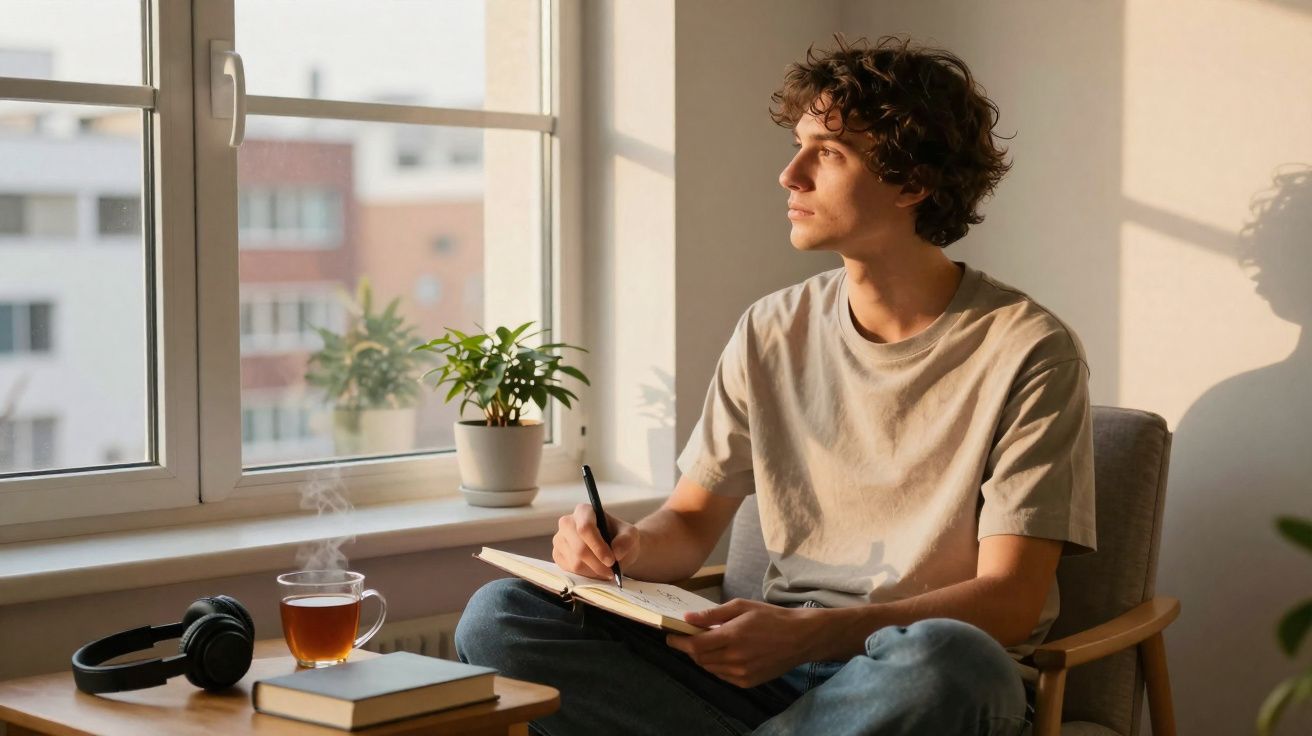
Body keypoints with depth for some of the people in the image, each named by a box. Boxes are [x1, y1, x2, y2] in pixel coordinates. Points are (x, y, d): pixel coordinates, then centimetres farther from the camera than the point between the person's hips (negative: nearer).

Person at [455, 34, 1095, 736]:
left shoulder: (1027, 351, -7)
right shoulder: (773, 333, 9)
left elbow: (1010, 601, -12)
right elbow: (691, 523, 15)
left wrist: (809, 634, -26)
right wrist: (627, 547, -11)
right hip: (776, 662, 5)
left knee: (941, 661, -42)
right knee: (497, 617, -14)